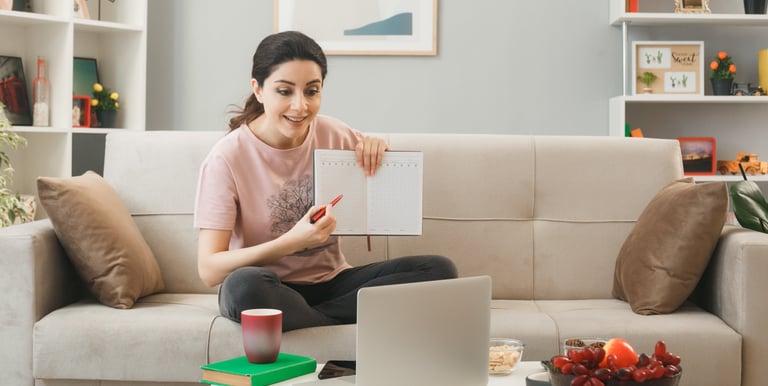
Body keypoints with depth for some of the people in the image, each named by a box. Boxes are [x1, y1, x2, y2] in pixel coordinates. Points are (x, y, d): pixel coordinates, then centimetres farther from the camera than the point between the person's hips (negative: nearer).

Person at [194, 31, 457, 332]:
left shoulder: (334, 135, 0)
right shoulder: (227, 158, -12)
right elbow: (209, 270, -17)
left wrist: (377, 152, -9)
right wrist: (294, 241, -30)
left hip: (332, 282, 4)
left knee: (439, 270, -17)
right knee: (243, 284, -39)